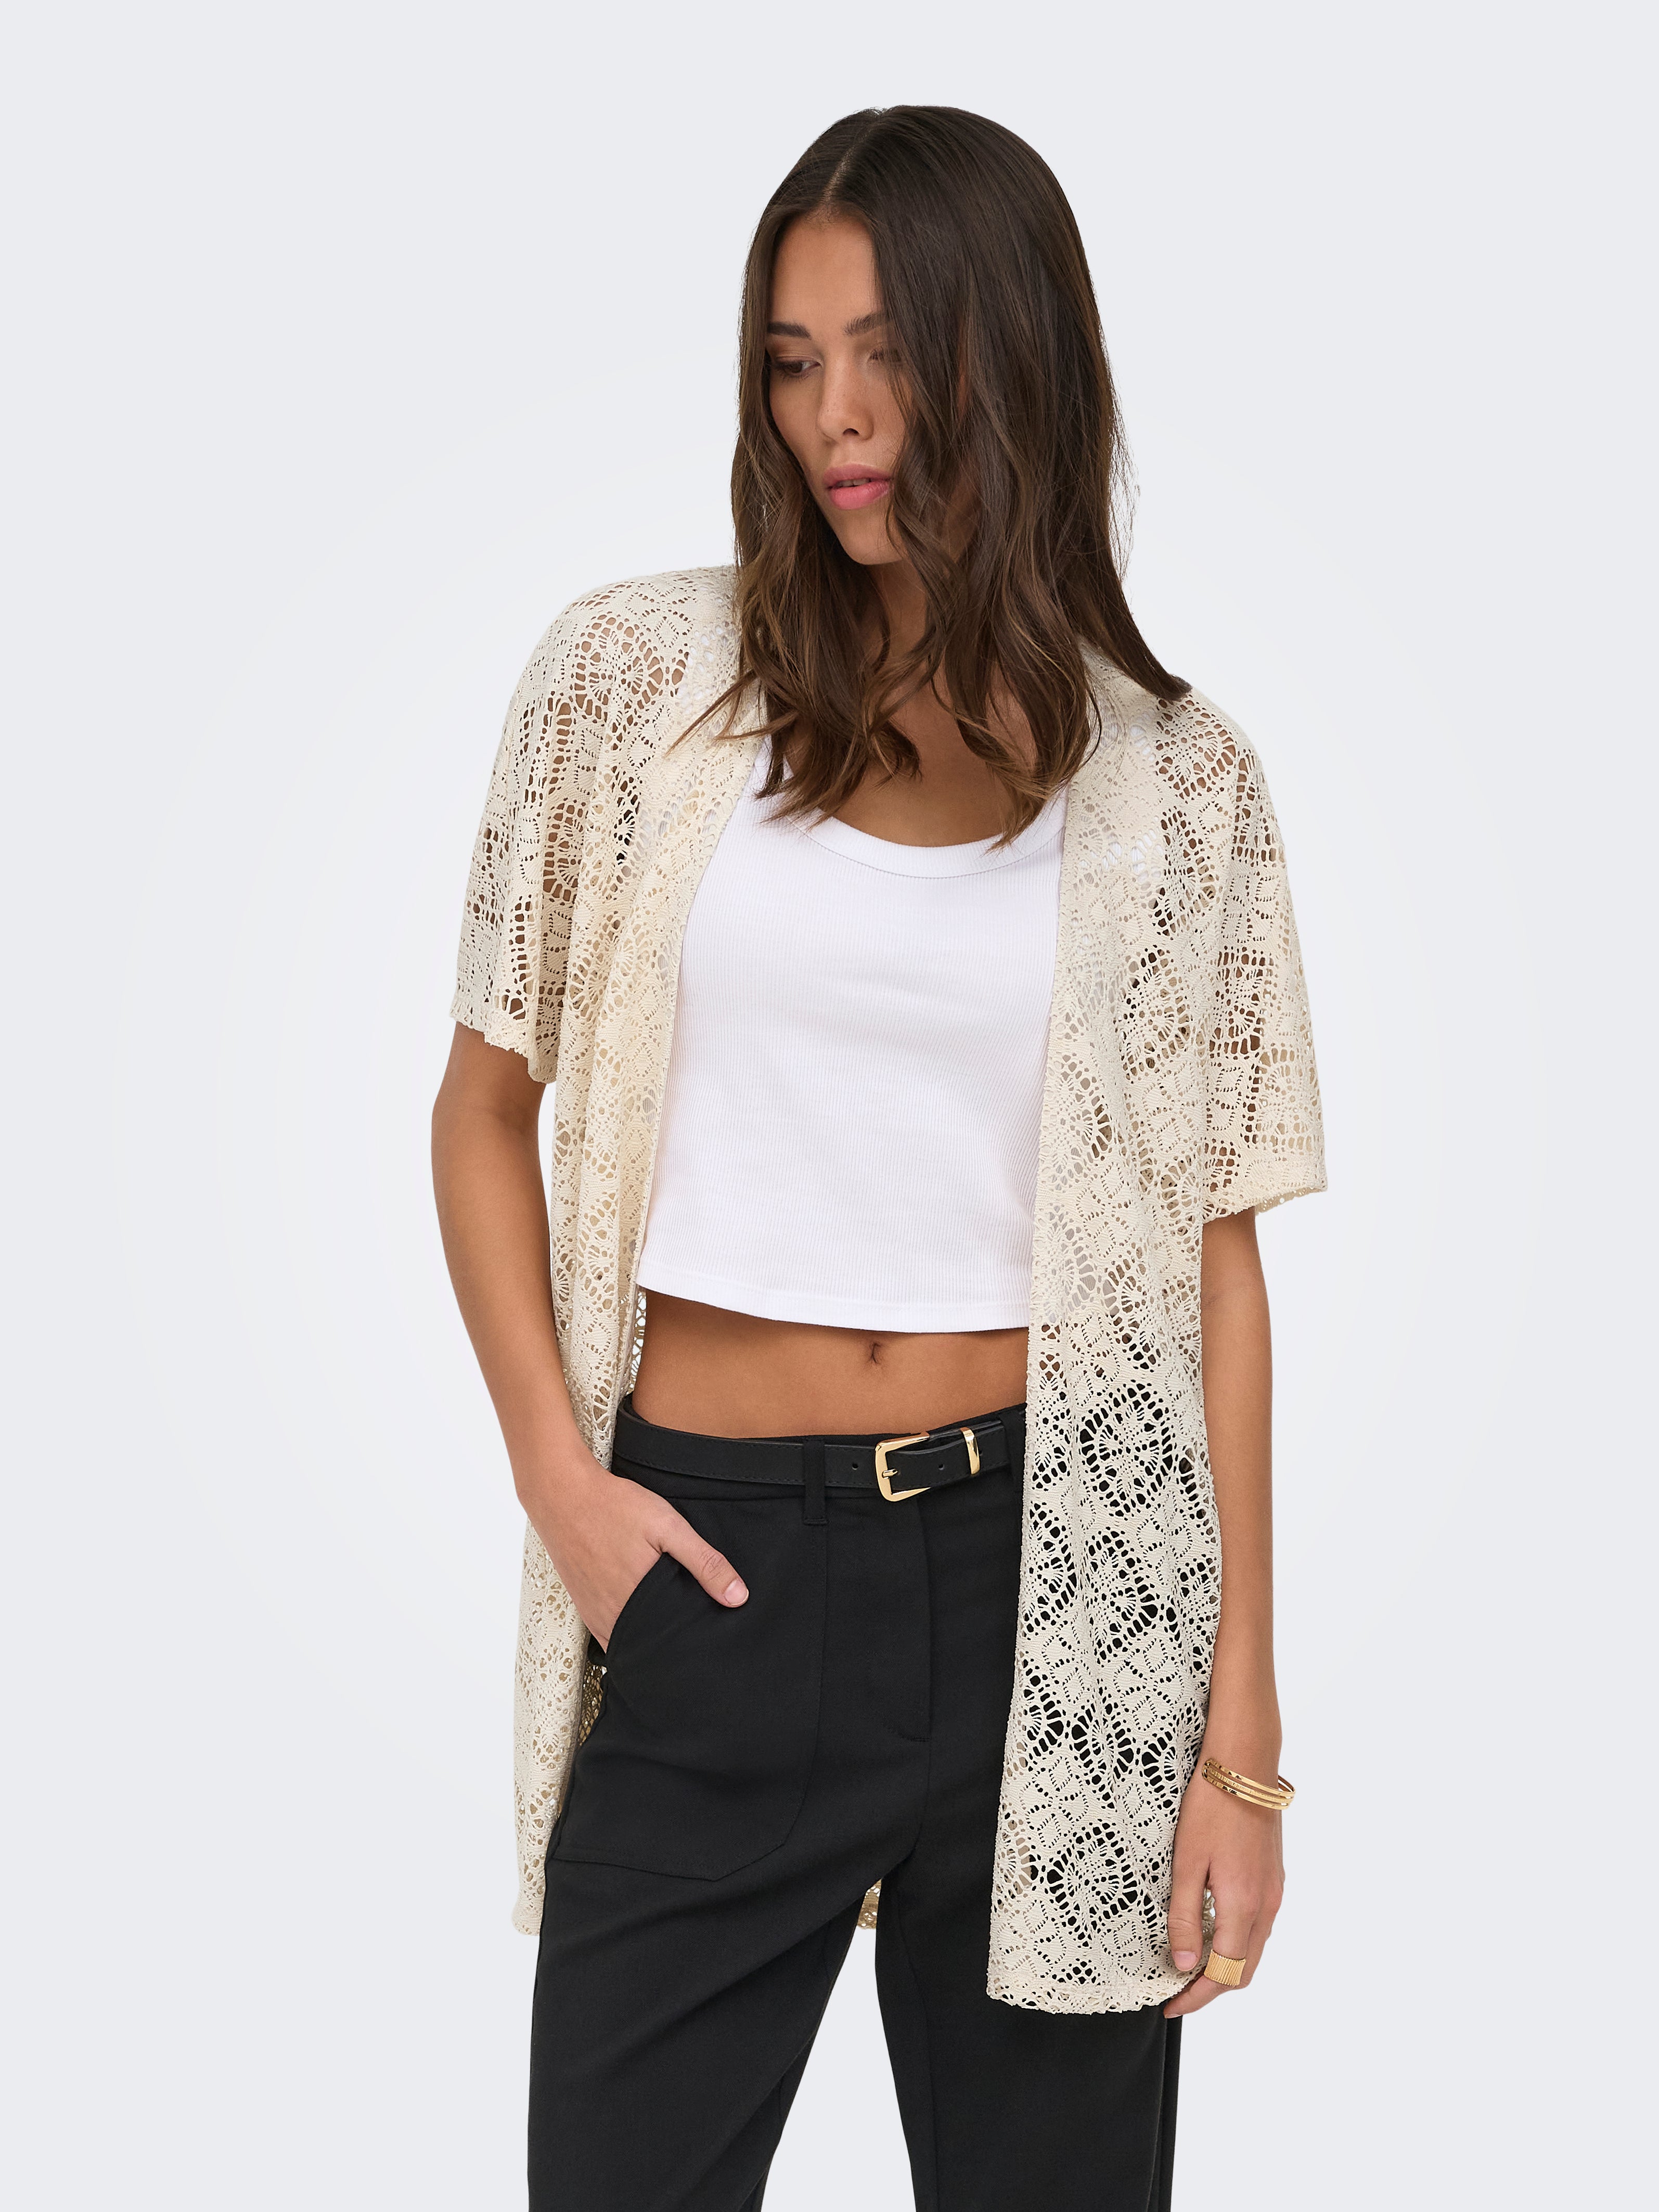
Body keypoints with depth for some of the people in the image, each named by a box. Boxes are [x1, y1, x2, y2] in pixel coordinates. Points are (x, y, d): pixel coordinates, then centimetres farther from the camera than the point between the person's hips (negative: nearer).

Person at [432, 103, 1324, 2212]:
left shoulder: (1178, 780, 2)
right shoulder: (634, 677, 1)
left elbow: (1212, 1258, 2)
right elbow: (485, 1111, 8)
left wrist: (1240, 1735, -1)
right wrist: (557, 1478, -4)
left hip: (1053, 1576, 0)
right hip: (707, 1569, 0)